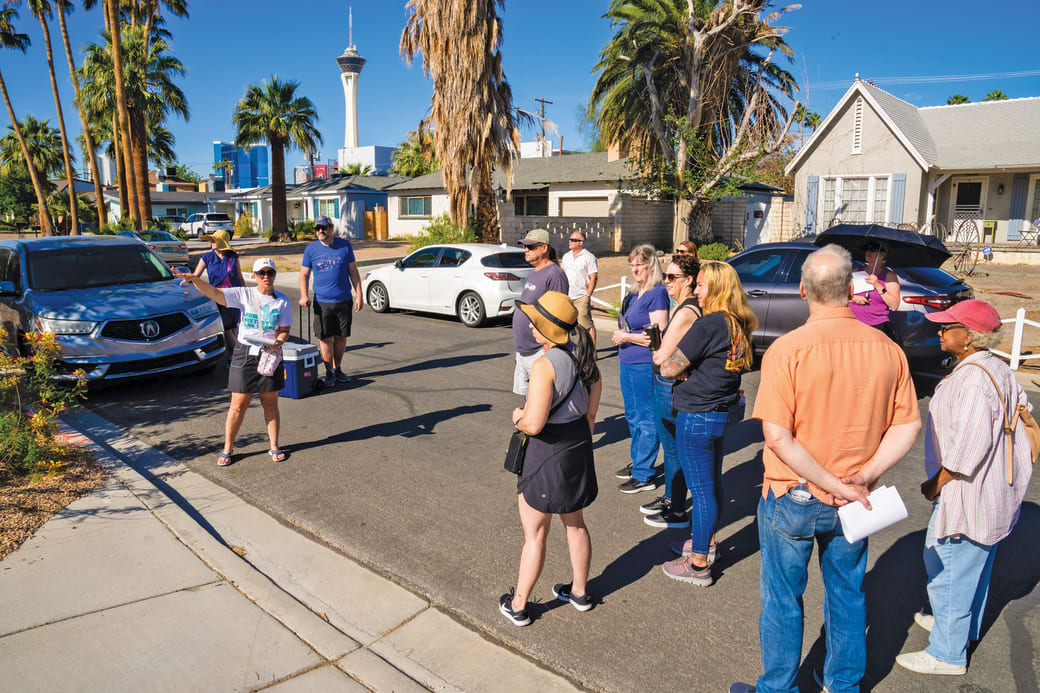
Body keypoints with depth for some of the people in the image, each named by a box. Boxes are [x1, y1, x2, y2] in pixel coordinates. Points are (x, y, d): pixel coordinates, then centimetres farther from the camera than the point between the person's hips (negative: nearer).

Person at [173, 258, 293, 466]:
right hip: (245, 354, -1)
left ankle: (274, 446, 22)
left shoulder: (283, 301, 1)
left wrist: (278, 342, -19)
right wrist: (194, 279, -28)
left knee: (270, 403, 9)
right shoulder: (244, 294, -2)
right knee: (238, 405, 3)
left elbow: (285, 330, 2)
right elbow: (214, 293, -12)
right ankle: (227, 449, 17)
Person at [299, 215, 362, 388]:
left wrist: (359, 295, 1)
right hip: (322, 302, -1)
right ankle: (329, 372, 13)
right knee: (325, 338, -1)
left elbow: (353, 272, 7)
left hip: (344, 300, 1)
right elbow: (304, 275, 6)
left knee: (341, 336, 8)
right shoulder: (311, 249, 3)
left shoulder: (345, 245, 4)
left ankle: (338, 368, 23)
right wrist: (303, 295, -9)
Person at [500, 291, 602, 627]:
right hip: (579, 446, 7)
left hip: (547, 451, -7)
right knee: (575, 524, 24)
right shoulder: (586, 359, -1)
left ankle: (518, 605, 26)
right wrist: (580, 443, 18)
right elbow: (591, 412, 7)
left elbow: (534, 423, -30)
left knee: (535, 534, 9)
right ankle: (579, 592, 41)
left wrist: (518, 417, -8)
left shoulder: (545, 365, -25)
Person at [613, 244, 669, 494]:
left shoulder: (657, 294, -14)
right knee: (633, 417, 19)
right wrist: (621, 334, 1)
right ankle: (637, 462, 34)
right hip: (627, 363, 9)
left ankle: (644, 475, 8)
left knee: (646, 420, 0)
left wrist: (627, 337, -13)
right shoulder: (634, 294, 13)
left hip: (645, 366, -9)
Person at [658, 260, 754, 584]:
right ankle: (707, 543, 39)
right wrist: (690, 369, 3)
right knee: (713, 483, 21)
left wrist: (665, 360, 1)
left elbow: (668, 369, -19)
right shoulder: (739, 327, 4)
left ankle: (698, 564, 15)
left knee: (701, 489, 2)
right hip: (722, 412, 9)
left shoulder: (707, 326, -21)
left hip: (697, 416, -9)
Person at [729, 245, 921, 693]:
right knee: (847, 595, 23)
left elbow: (777, 437, -23)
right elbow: (908, 425, -3)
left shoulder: (787, 349, -19)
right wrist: (863, 478, -7)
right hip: (851, 504, 4)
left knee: (782, 600, 14)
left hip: (793, 499, -4)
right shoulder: (887, 350, -6)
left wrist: (837, 485, -15)